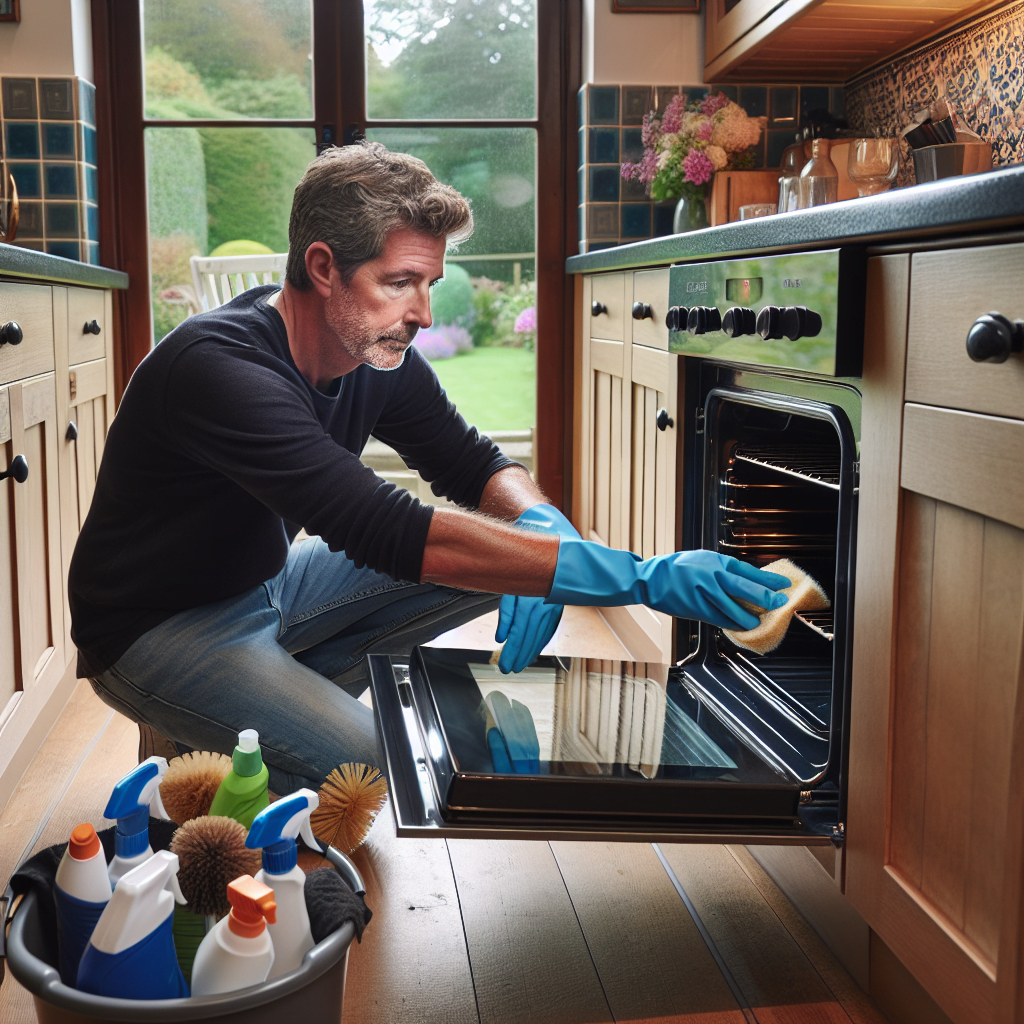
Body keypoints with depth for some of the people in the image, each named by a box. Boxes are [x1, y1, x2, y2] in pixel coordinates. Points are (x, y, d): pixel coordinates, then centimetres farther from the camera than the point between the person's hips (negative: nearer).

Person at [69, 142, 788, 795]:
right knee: (373, 768, -29)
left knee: (492, 555, -6)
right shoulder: (222, 369, -33)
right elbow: (388, 535, -42)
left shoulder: (380, 359, -7)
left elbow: (473, 465, 2)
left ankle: (286, 698, 1)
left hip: (268, 586, 8)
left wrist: (543, 525, -25)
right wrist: (639, 579, -45)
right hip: (159, 630, -8)